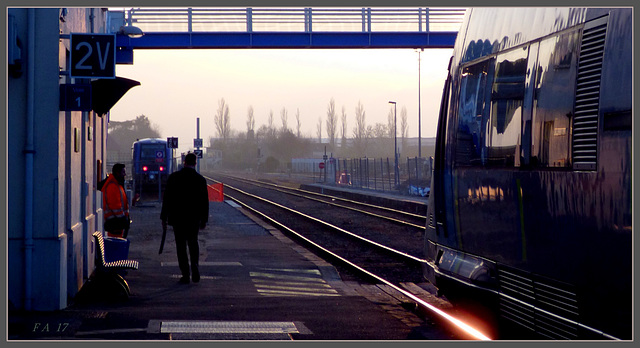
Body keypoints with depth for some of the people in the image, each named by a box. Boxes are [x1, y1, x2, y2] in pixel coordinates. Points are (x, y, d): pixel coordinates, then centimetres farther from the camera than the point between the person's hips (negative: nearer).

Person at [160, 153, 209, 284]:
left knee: (181, 245, 5)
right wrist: (204, 219, 10)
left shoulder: (173, 177, -7)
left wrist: (164, 218, 3)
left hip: (177, 218, -1)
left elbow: (167, 198, -4)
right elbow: (205, 201, 0)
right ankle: (194, 267, 0)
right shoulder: (200, 179, -5)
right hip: (194, 219, 1)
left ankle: (185, 275, 2)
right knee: (193, 243, 19)